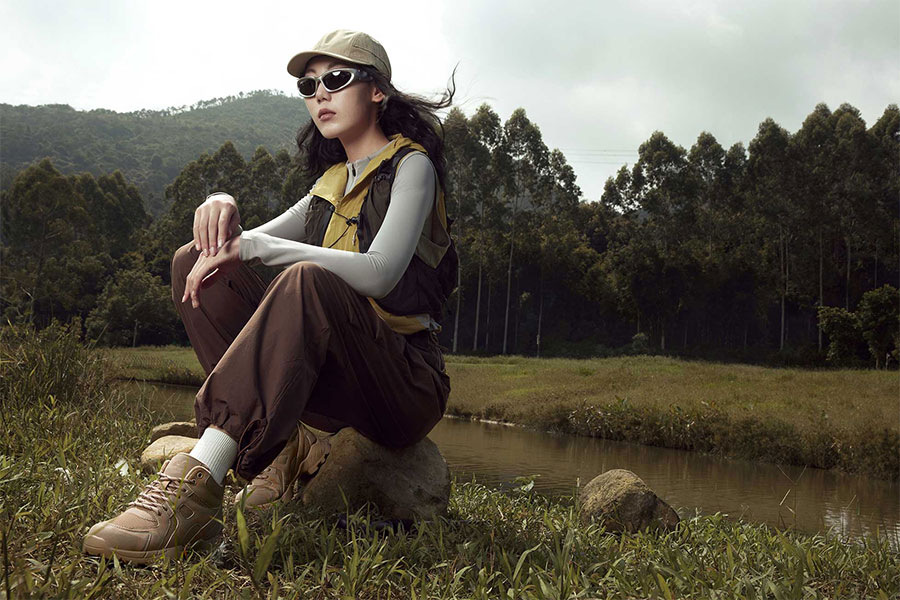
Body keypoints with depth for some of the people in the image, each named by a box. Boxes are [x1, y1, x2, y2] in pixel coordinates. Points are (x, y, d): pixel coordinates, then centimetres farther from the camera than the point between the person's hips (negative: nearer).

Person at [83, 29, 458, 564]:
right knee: (197, 262, -4)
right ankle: (285, 444, -17)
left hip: (407, 385, -6)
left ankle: (196, 486, -46)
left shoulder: (411, 164, 0)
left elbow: (379, 273, -18)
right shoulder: (333, 181, 21)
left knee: (308, 280, -36)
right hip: (335, 383, 7)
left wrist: (248, 245, -20)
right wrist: (224, 209, -7)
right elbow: (241, 248, 18)